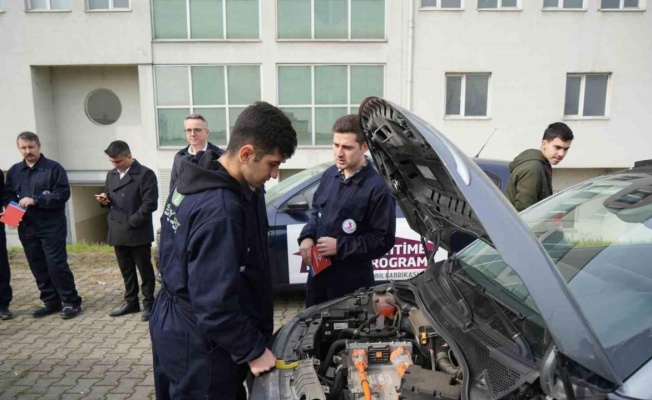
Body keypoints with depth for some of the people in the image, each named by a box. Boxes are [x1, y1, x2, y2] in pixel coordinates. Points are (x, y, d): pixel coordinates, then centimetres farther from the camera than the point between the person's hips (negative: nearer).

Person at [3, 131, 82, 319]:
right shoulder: (14, 171, 12)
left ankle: (71, 302, 4)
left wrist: (35, 200, -19)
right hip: (26, 228, 6)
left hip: (52, 226, -5)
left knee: (57, 264, -6)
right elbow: (7, 196, 16)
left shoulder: (54, 168, -4)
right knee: (38, 267, 10)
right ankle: (51, 302, 21)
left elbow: (63, 193, -12)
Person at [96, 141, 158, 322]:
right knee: (126, 270, 16)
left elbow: (150, 203, -15)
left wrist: (132, 222, -17)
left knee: (144, 269, 4)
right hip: (118, 232, 7)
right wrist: (105, 199, 0)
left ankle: (149, 303, 17)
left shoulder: (145, 174, -9)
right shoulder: (111, 175, 15)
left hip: (138, 232, -7)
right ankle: (131, 302, 29)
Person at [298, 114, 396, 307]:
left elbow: (384, 240, -19)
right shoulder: (330, 174, 2)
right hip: (318, 271, 7)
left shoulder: (377, 187, -20)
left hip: (352, 278, -6)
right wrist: (307, 237, -3)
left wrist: (340, 247, -22)